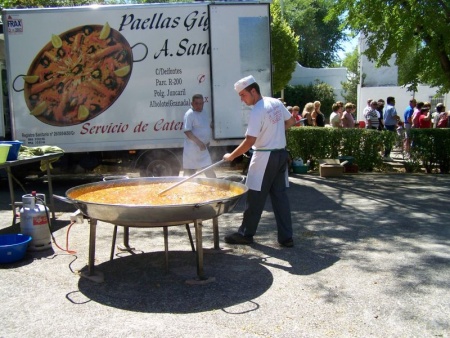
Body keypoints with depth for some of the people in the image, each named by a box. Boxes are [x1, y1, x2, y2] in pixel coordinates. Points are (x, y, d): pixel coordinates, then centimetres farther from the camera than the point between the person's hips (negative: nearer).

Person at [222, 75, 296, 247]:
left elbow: (249, 142, -22)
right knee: (280, 195, 10)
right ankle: (286, 237, 12)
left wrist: (231, 156, -12)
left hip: (265, 157, -8)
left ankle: (245, 234, 15)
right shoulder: (276, 103, 5)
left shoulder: (257, 111, -19)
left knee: (255, 197, 3)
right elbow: (291, 121, 19)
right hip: (281, 154, 8)